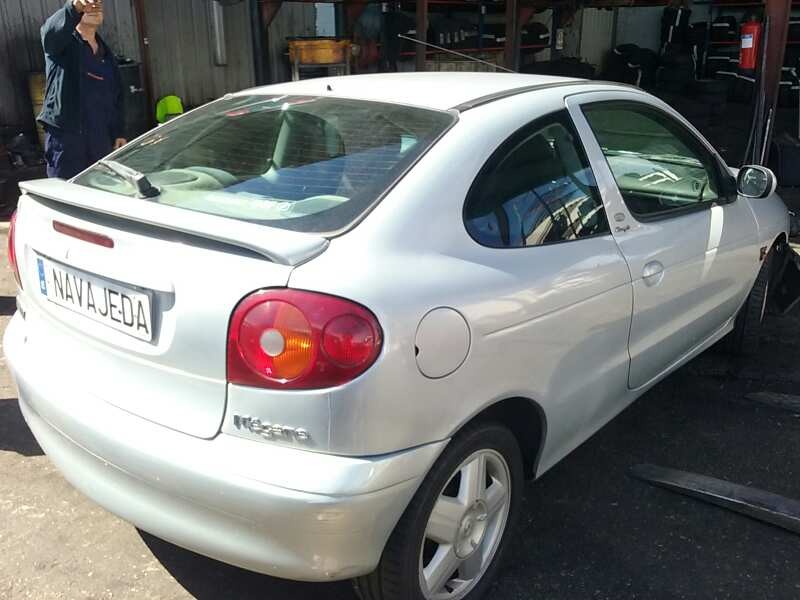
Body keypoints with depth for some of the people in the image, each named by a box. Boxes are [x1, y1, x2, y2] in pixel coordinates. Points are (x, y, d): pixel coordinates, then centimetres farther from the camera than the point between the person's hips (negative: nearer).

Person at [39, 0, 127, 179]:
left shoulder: (106, 53, 18)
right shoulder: (63, 43, -1)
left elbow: (116, 96, 19)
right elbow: (52, 30, -27)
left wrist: (118, 133, 11)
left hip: (101, 138, 6)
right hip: (65, 137, -6)